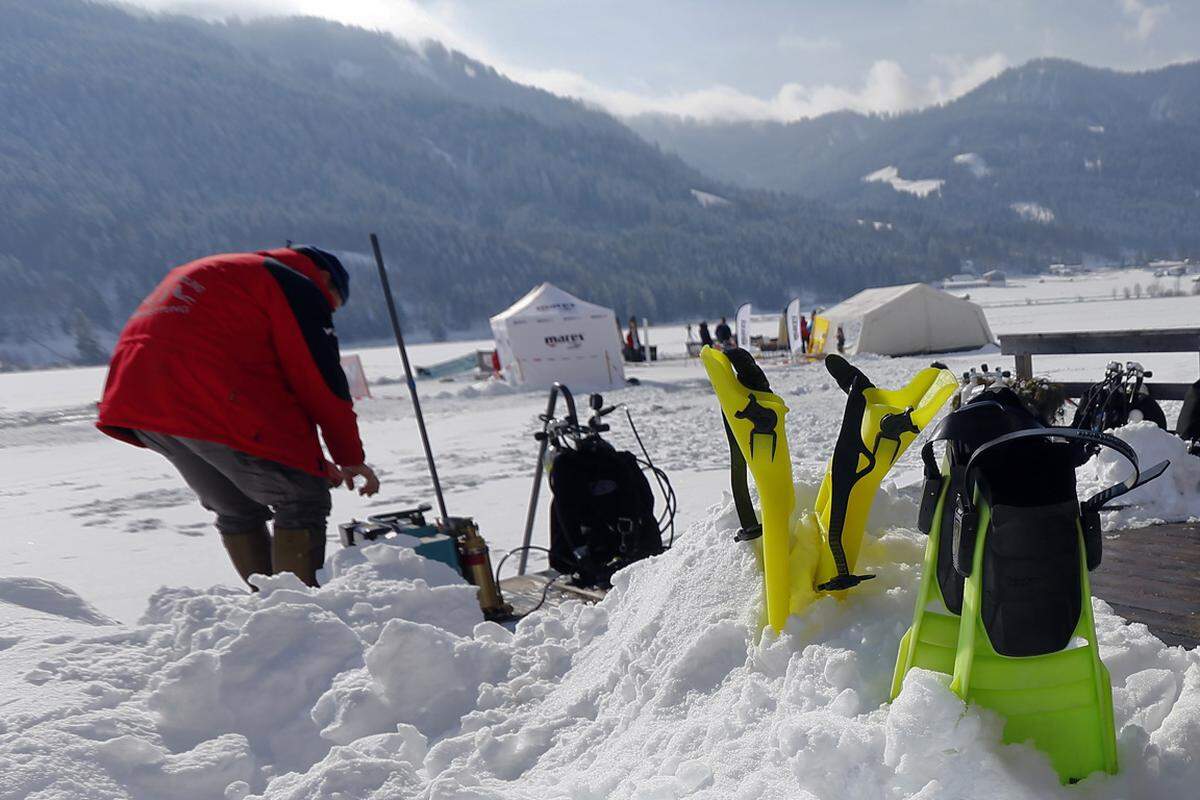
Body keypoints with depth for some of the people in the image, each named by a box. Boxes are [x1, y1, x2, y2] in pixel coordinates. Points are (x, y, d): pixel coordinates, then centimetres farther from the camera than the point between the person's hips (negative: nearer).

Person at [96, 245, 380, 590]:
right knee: (304, 500, 1)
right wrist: (351, 457, 6)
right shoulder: (297, 287, 5)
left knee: (237, 510, 22)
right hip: (216, 405, -9)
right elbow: (322, 381, -4)